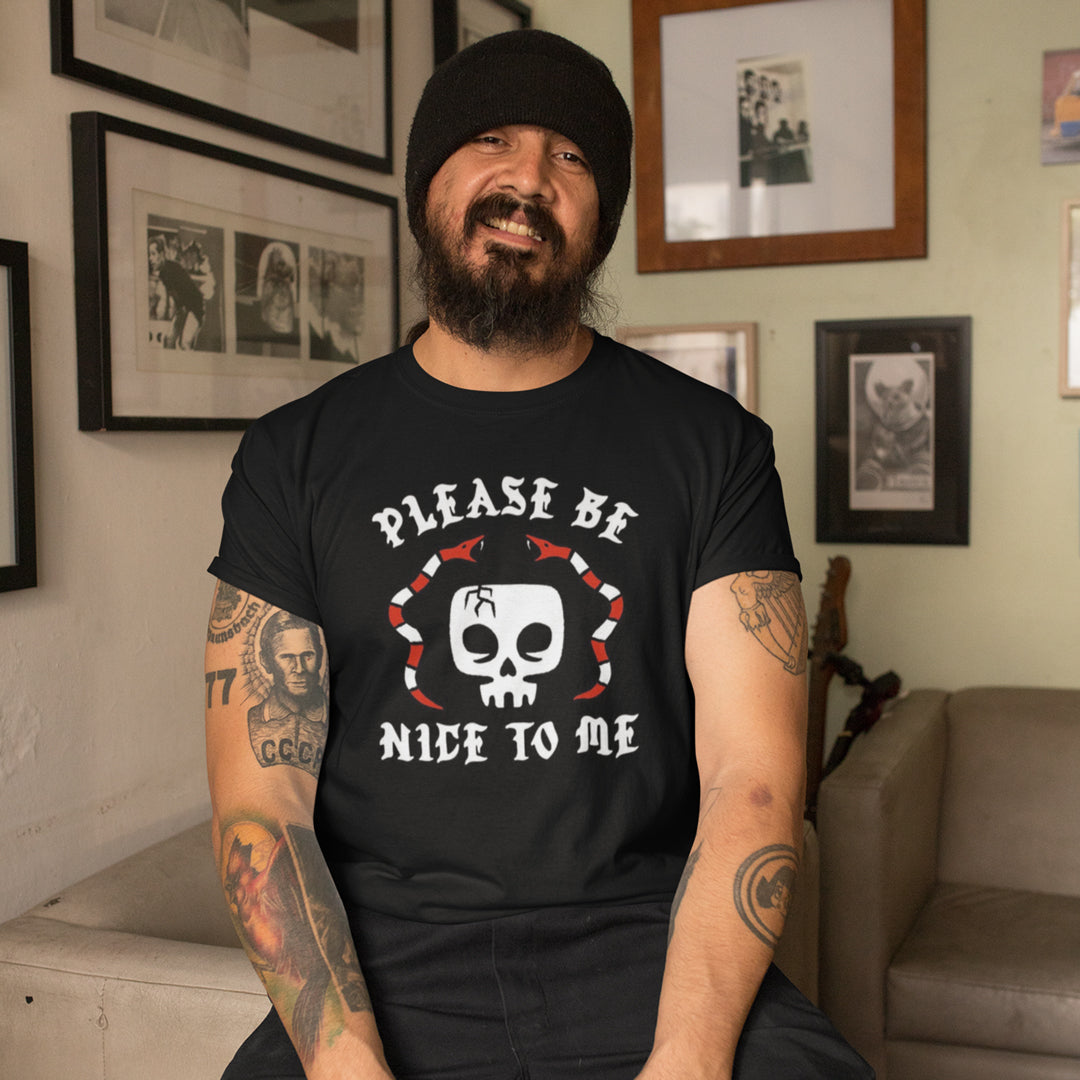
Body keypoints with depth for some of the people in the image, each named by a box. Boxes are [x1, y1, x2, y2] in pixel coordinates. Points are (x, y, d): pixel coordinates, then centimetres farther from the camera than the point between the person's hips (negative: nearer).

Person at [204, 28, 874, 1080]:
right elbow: (258, 802, -2)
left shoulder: (714, 444, 3)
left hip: (652, 953, 1)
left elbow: (751, 777, -5)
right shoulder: (295, 457, 4)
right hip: (383, 969, 0)